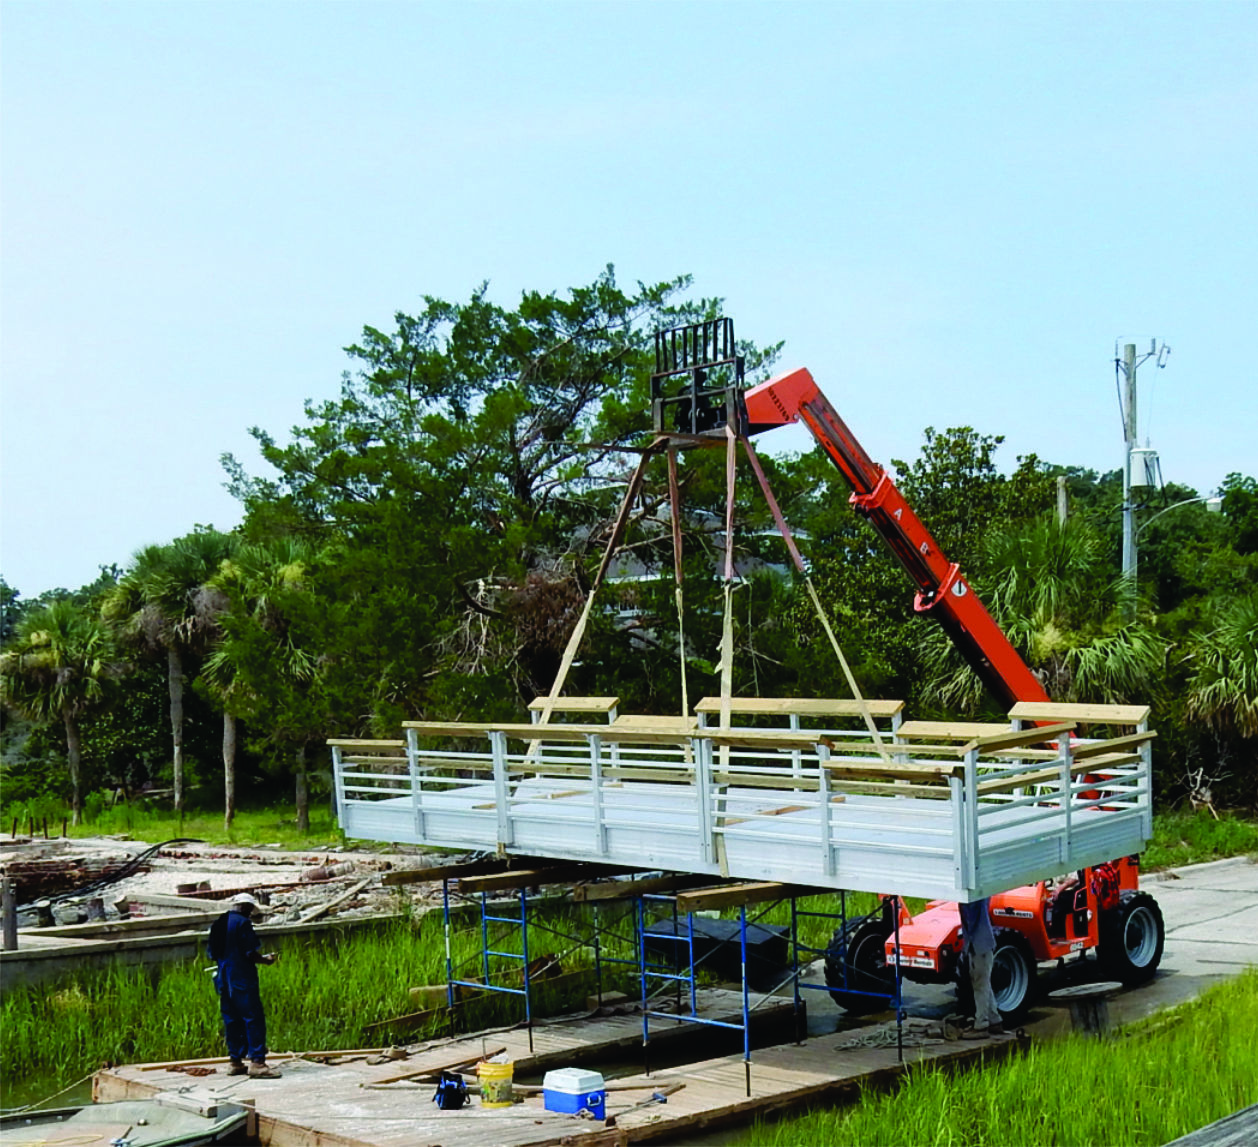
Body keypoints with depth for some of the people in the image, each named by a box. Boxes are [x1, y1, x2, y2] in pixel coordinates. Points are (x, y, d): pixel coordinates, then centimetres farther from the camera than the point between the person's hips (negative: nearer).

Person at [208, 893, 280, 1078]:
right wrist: (267, 959, 2)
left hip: (224, 980, 8)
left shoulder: (217, 924, 13)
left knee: (232, 1021, 12)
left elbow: (212, 954, 17)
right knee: (254, 1019, -7)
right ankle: (257, 1062, -12)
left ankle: (235, 1061, 15)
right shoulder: (243, 923, -10)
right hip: (242, 979, -8)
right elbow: (251, 953, -14)